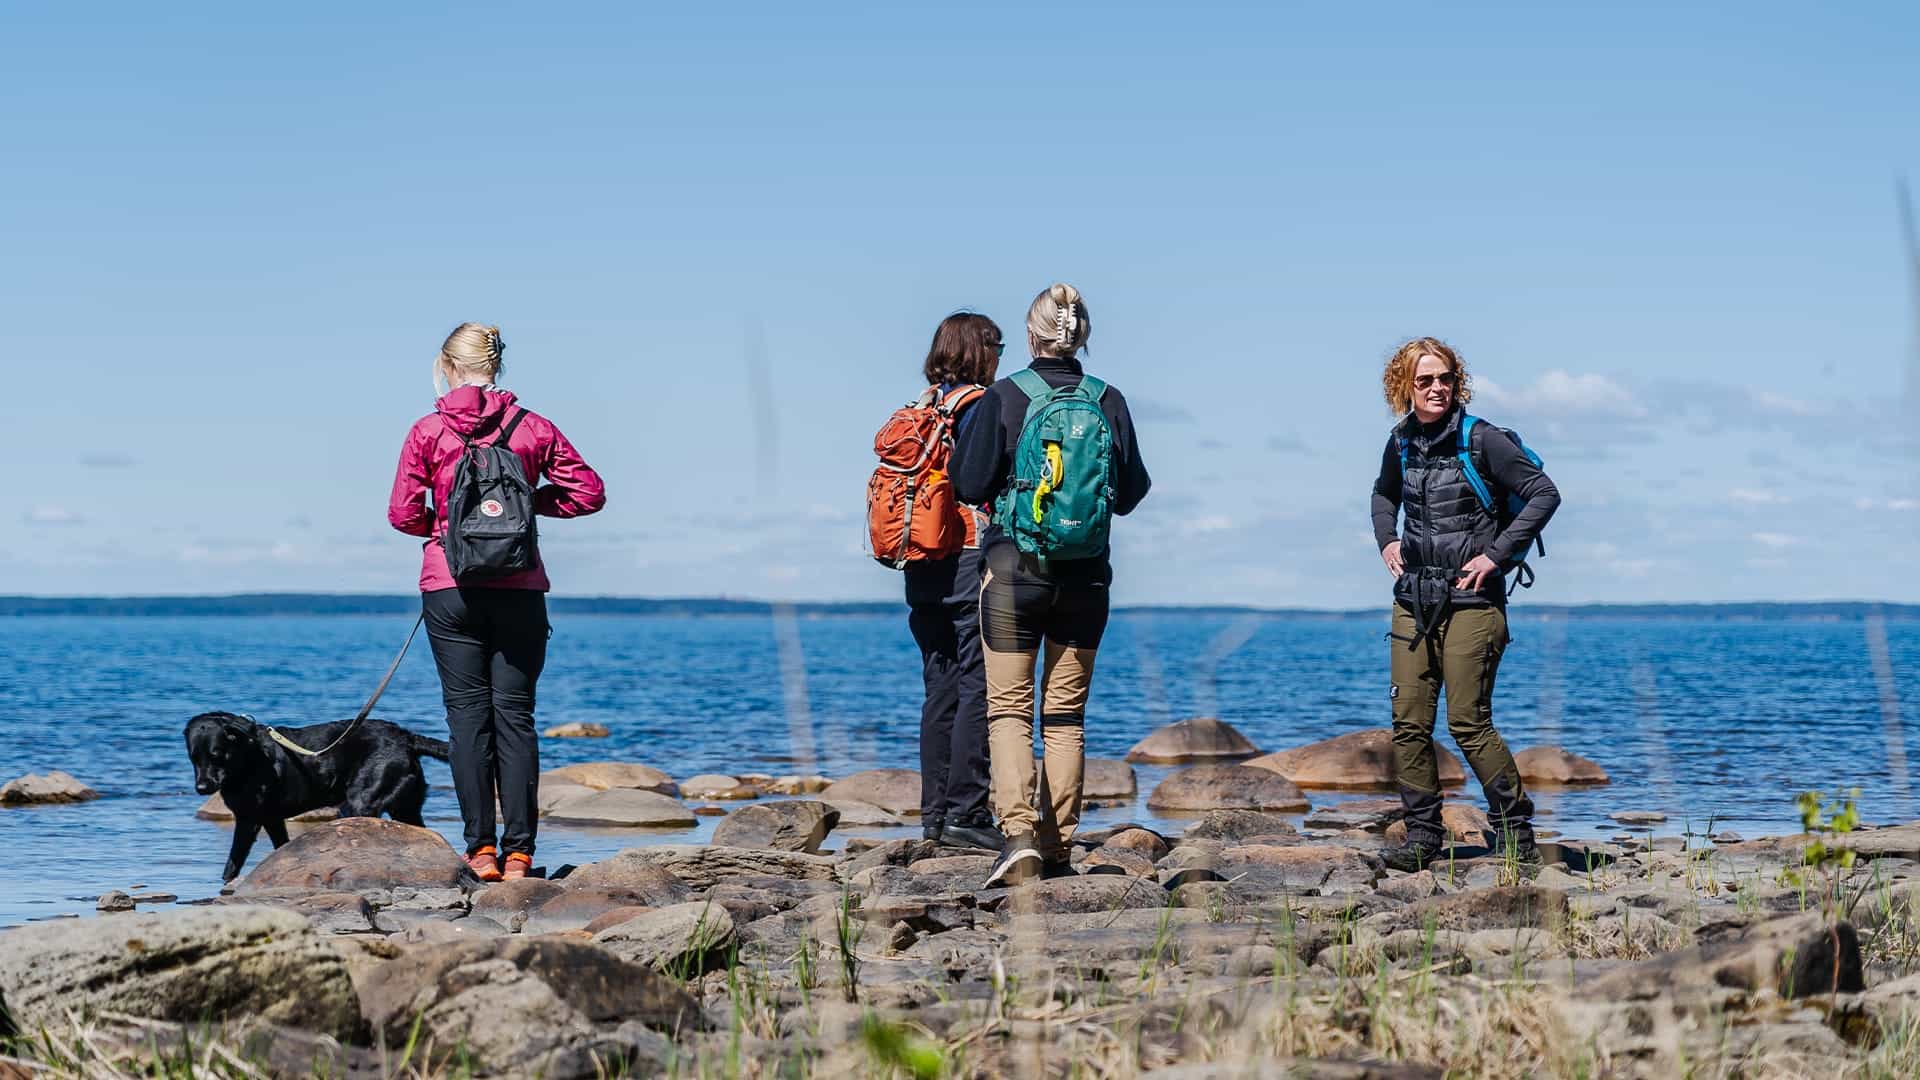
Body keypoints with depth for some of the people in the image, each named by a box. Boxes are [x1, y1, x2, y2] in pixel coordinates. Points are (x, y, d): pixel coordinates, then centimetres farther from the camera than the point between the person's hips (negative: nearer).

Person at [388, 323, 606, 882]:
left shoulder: (427, 431, -2)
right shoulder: (532, 427, 2)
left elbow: (403, 513, -3)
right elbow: (589, 491, 4)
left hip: (450, 590, -1)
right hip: (519, 591, 1)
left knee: (468, 715, 3)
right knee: (515, 715, 4)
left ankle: (481, 848, -1)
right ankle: (518, 851, 0)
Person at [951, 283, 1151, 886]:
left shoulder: (1004, 398, -8)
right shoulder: (1108, 402, 0)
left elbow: (971, 486, -6)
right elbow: (1128, 495, 7)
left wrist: (970, 429, 10)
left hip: (1014, 570, -3)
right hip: (1086, 577, 3)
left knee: (1008, 708, 0)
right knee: (1066, 714, 11)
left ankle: (1018, 832, -18)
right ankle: (1057, 846, 12)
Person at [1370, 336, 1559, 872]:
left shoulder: (1481, 440, -9)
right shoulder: (1402, 443, 8)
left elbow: (1544, 494, -9)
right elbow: (1385, 494, 30)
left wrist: (1496, 554, -13)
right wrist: (1387, 540, 11)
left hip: (1470, 600, -6)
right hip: (1413, 599, 6)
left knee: (1468, 722, -8)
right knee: (1408, 721, 2)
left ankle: (1515, 826, 4)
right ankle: (1422, 833, 10)